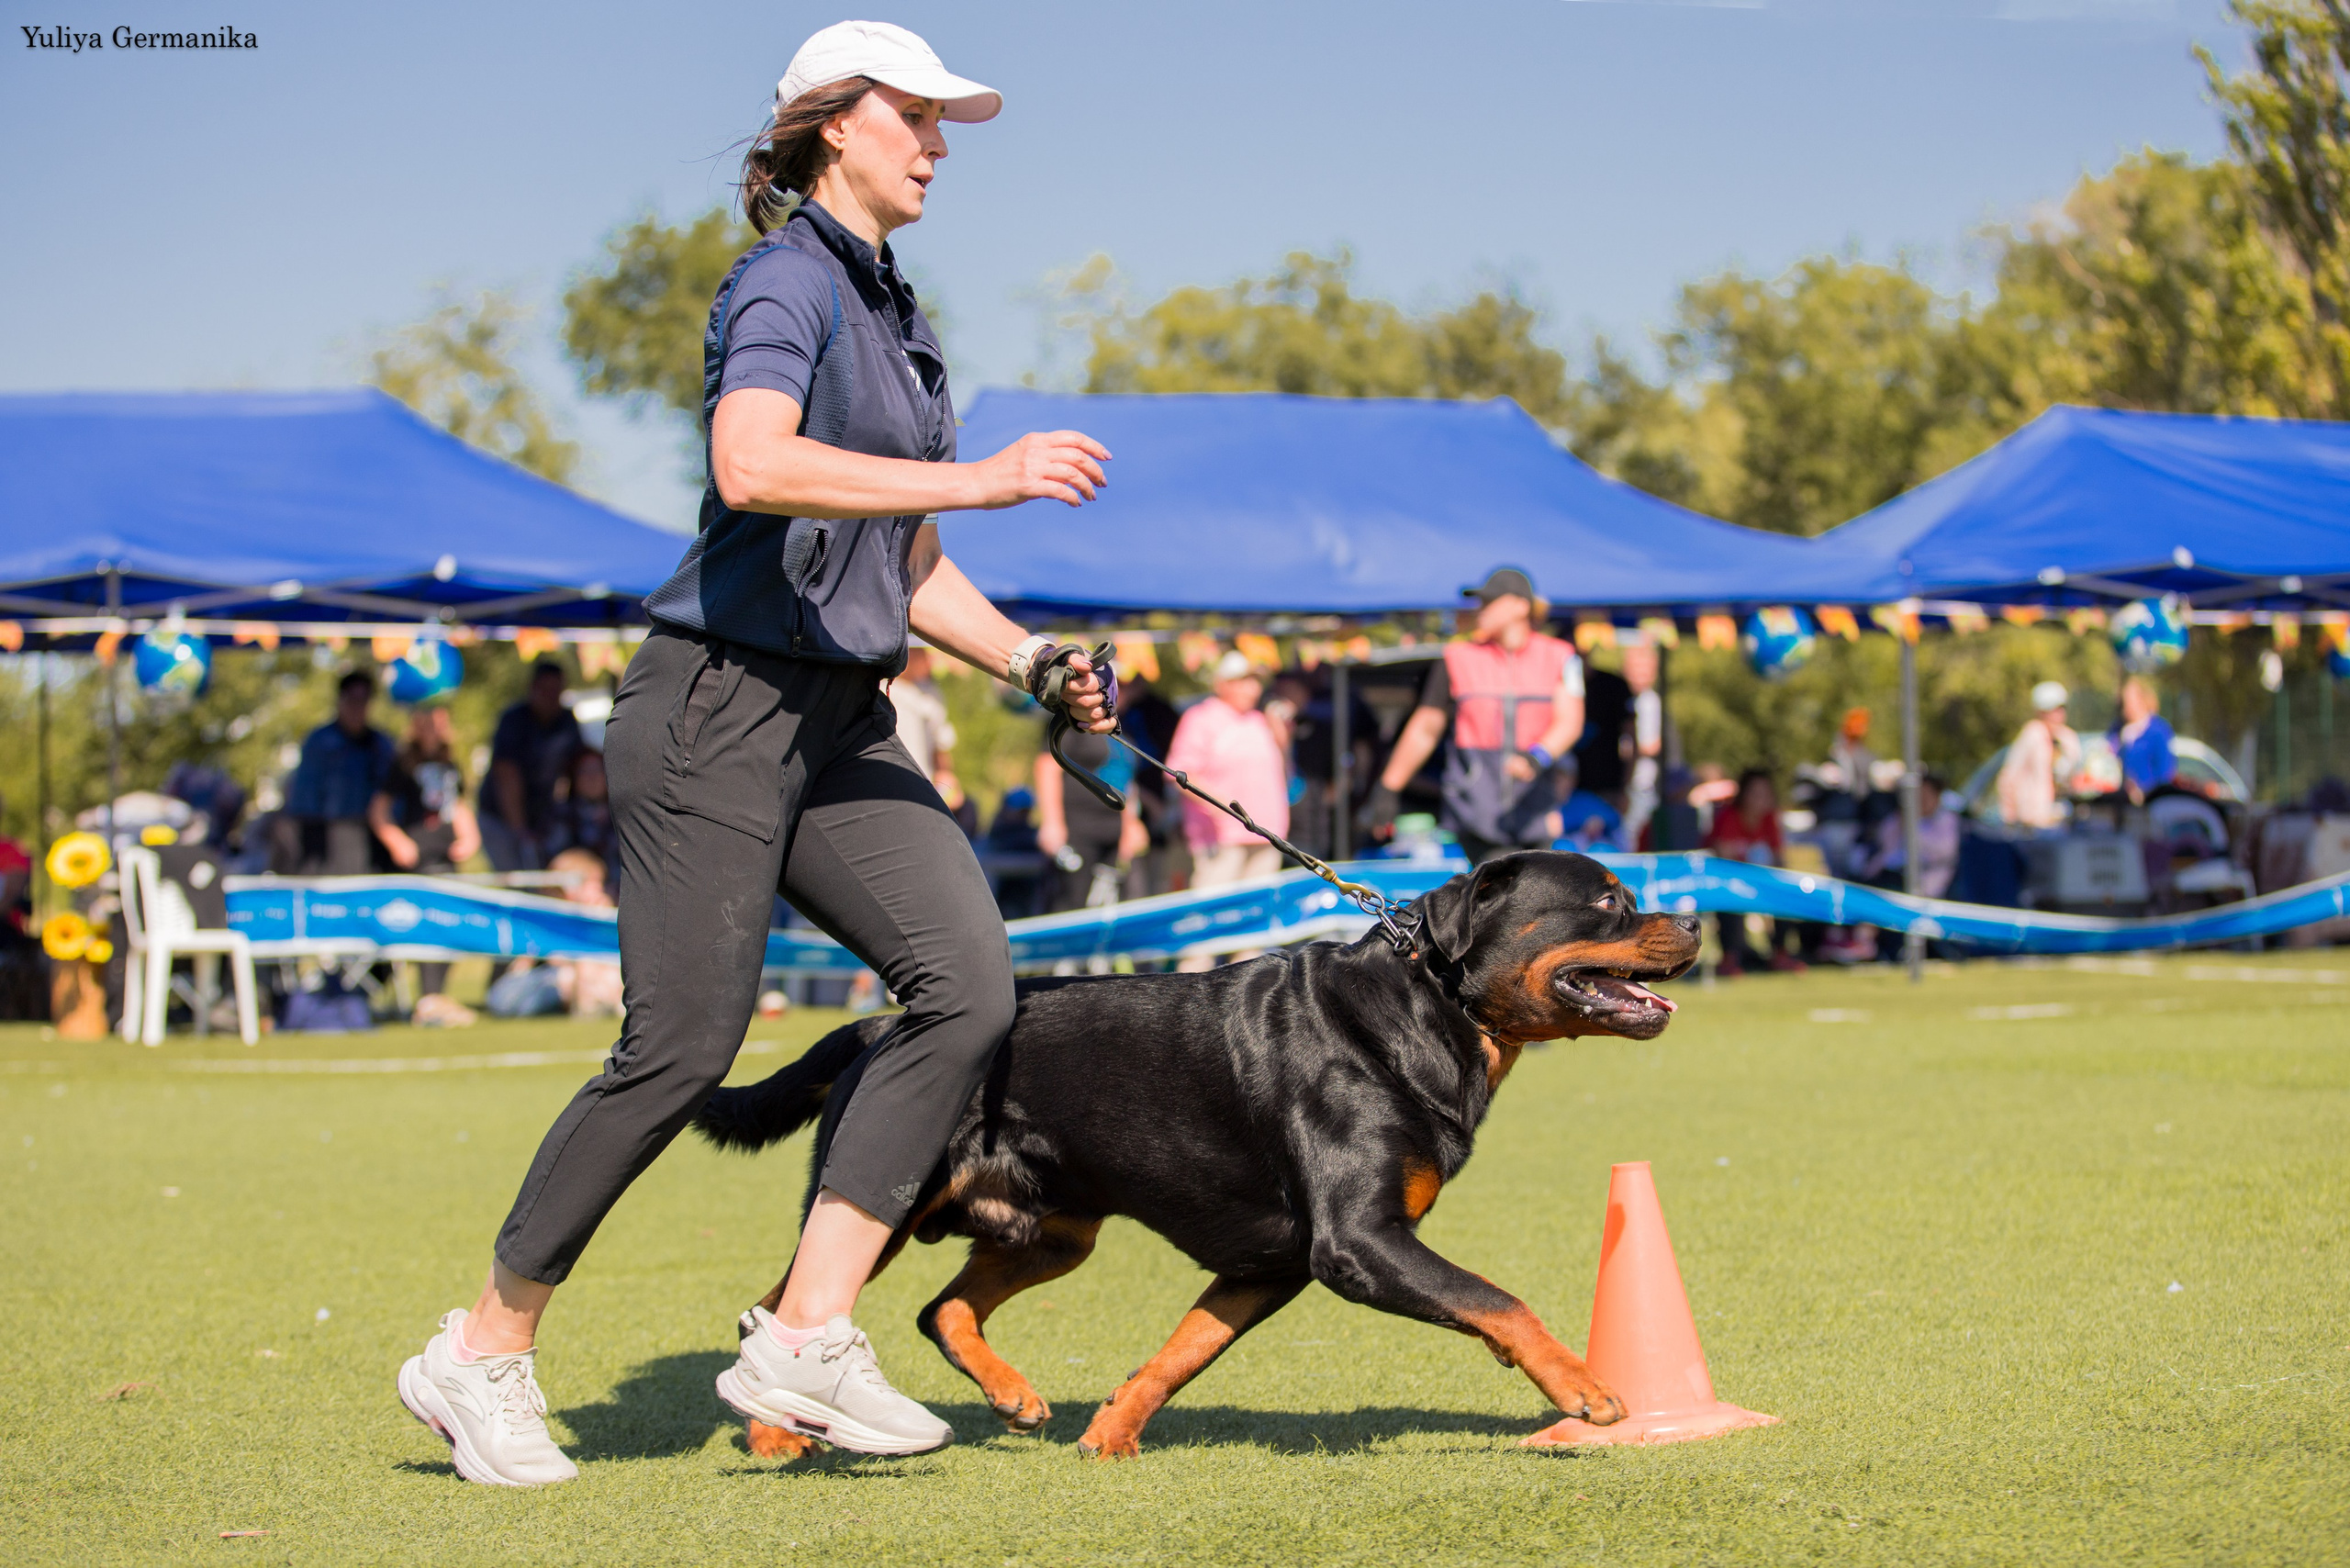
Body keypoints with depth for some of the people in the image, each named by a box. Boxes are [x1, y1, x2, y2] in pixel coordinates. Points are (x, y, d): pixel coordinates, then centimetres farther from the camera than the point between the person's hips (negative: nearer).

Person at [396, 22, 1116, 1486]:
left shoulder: (901, 321, 19)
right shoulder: (786, 281, -9)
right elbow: (754, 466, -30)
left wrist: (1032, 661, 10)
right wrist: (982, 477, -31)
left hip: (844, 727, 8)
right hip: (723, 704, -8)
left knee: (970, 982, -10)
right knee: (681, 1049, -8)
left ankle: (804, 1338, -9)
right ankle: (486, 1352, 9)